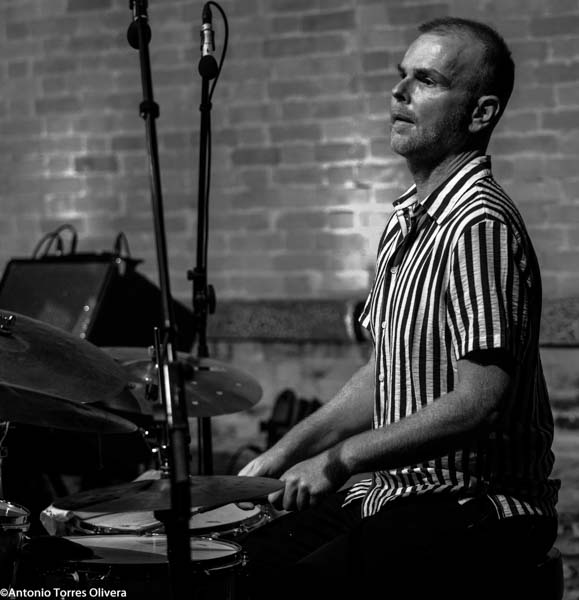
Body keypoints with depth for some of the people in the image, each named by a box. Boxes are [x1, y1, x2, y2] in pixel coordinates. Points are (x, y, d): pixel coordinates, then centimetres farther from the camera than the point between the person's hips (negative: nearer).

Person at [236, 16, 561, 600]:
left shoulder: (479, 226, -19)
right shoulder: (408, 218, 12)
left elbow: (478, 403, -26)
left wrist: (341, 459, -19)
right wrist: (286, 452, 9)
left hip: (476, 513, -9)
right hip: (396, 488, 9)